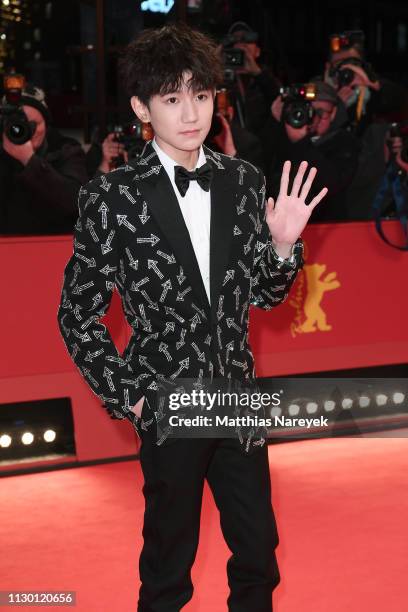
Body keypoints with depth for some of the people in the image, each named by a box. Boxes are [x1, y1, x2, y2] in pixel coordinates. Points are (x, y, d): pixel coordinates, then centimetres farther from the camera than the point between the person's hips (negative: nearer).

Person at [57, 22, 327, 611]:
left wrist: (283, 243, -11)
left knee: (259, 553, 17)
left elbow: (264, 295, 7)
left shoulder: (244, 181, -1)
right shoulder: (112, 197, -12)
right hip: (167, 409, -3)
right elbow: (78, 315, -4)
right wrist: (127, 396, -8)